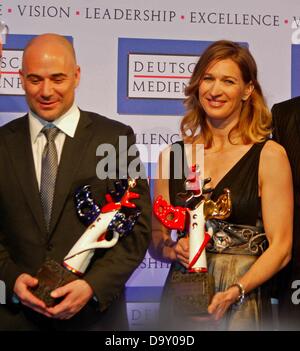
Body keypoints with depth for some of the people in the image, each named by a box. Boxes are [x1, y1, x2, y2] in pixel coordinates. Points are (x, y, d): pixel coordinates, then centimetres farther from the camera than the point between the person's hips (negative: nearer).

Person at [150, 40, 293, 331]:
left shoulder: (269, 155, -6)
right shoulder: (171, 156, 2)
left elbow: (280, 247, -8)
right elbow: (156, 239, 9)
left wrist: (234, 292, -20)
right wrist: (172, 249, -12)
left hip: (243, 305, -2)